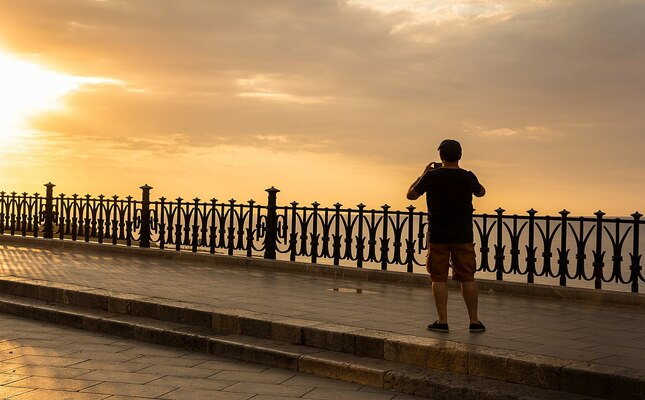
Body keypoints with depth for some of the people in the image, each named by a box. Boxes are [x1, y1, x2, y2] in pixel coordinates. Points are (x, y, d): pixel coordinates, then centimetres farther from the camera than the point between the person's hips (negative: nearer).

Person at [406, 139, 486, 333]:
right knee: (467, 277, 7)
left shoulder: (431, 176, -9)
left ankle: (442, 321, 3)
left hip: (438, 235, -1)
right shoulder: (468, 177, -3)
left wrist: (423, 175, 14)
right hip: (463, 235, 2)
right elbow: (481, 192, 20)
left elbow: (411, 195, 4)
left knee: (439, 278, 5)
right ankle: (474, 321, 10)